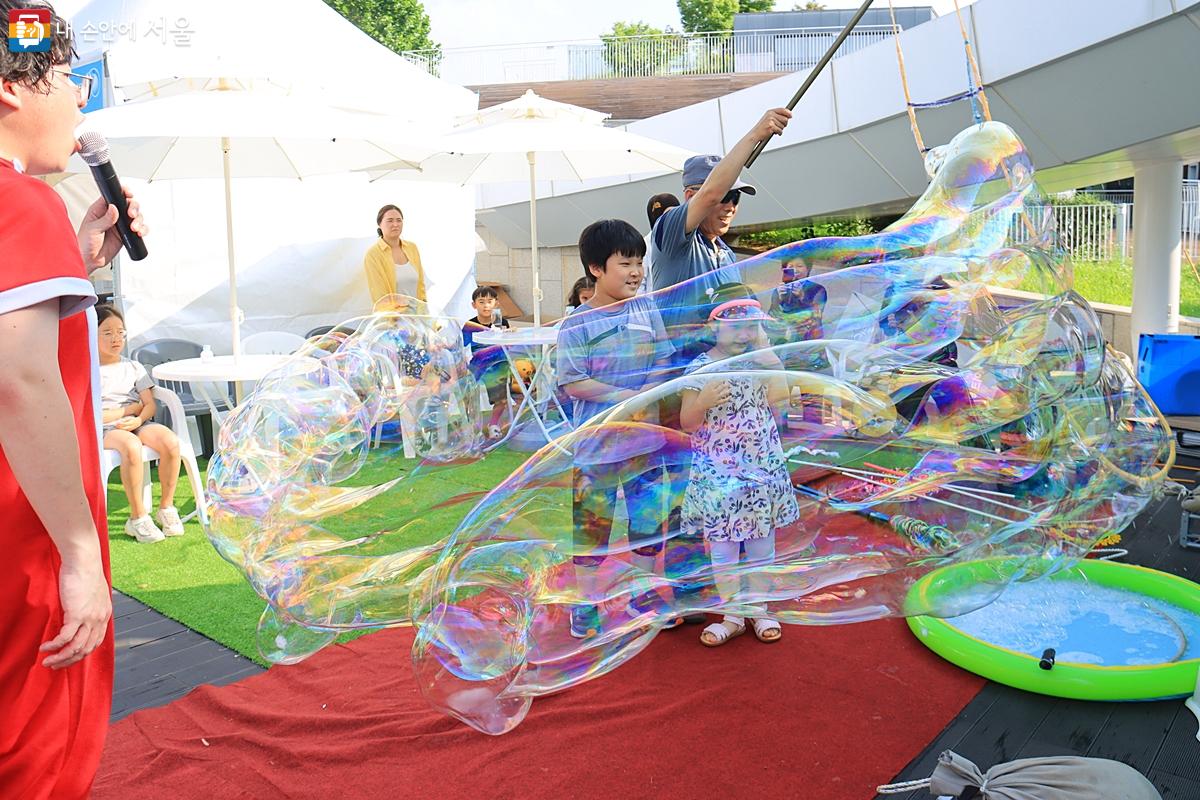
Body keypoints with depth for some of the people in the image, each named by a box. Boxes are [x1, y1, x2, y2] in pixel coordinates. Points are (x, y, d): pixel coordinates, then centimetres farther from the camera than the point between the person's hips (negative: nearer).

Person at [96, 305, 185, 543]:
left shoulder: (134, 367, 19)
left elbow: (150, 404, 8)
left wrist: (138, 419, -15)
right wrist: (132, 408, -3)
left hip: (139, 424, 4)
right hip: (105, 431, -4)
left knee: (170, 441, -29)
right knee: (131, 446, -39)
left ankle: (166, 506, -12)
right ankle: (138, 517, -27)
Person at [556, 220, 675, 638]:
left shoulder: (647, 312, 4)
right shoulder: (576, 324, -8)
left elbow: (663, 364, 7)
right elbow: (573, 383, -12)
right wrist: (626, 396, -18)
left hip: (645, 440, 4)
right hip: (597, 443, -4)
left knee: (649, 520, 12)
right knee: (591, 525, 5)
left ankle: (642, 598, 31)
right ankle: (586, 604, 22)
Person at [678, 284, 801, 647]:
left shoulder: (760, 361, 1)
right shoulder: (700, 368, -7)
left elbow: (779, 399, -15)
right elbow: (687, 423, -6)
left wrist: (766, 350, -14)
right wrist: (704, 401, -26)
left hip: (762, 467, 2)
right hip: (717, 474, -2)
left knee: (761, 545, 13)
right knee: (722, 547, 8)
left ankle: (759, 610, 29)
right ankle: (732, 615, 24)